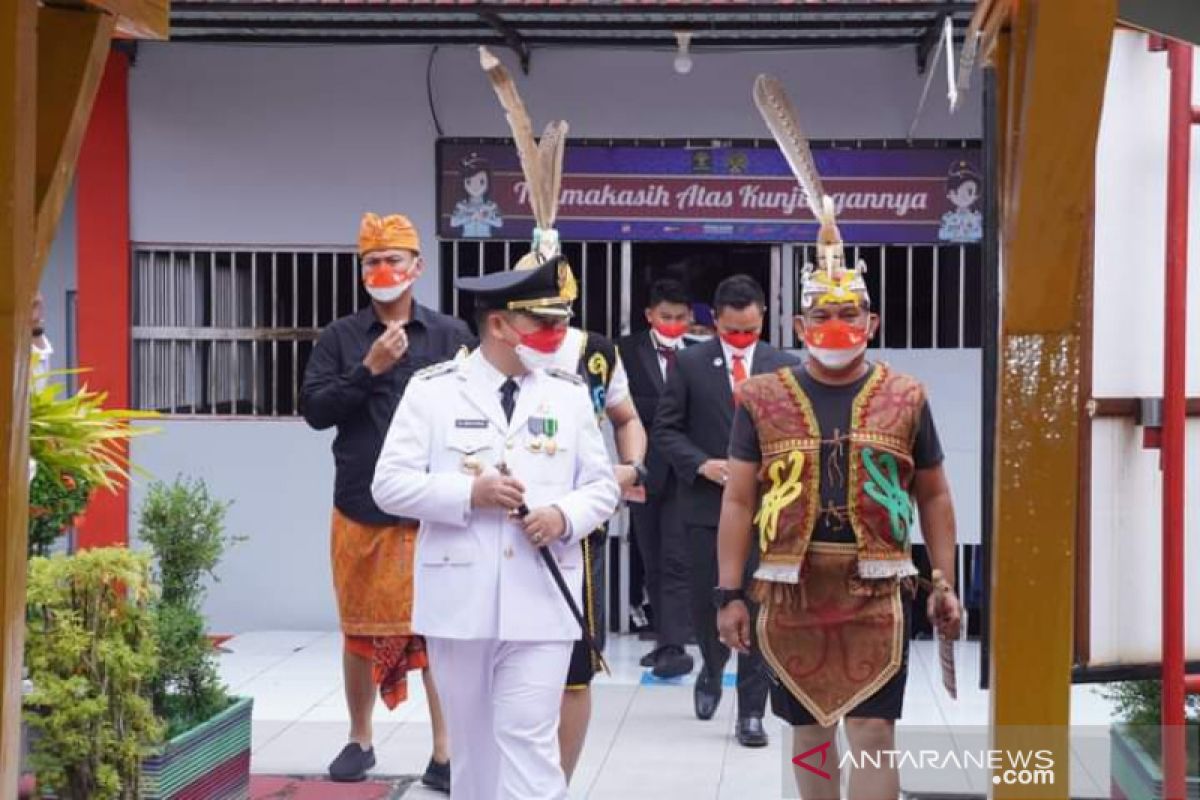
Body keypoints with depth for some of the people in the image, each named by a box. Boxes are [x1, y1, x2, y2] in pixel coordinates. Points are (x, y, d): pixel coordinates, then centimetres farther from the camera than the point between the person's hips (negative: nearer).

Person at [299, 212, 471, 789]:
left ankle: (444, 754, 8)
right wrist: (370, 369, -14)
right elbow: (314, 410, -4)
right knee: (361, 630, 13)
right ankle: (359, 741, 29)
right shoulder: (340, 338, 5)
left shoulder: (451, 335, 1)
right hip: (360, 509, 2)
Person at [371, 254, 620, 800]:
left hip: (540, 600, 0)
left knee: (529, 739, -8)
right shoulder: (433, 389, 1)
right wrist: (468, 493, -16)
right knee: (472, 740, 12)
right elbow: (389, 484, -3)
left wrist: (563, 516, -12)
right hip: (460, 600, 0)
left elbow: (601, 486, 10)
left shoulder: (570, 393, 8)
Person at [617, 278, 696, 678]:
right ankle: (666, 638, 20)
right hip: (645, 467, 3)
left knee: (677, 560, -9)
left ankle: (674, 645, -13)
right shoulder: (628, 350, 3)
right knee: (652, 562, 10)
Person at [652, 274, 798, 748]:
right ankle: (712, 670, 37)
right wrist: (702, 464, -12)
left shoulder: (784, 367, 5)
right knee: (706, 602, 5)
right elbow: (665, 429, 2)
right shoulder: (690, 364, 1)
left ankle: (751, 712, 6)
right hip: (707, 504, 0)